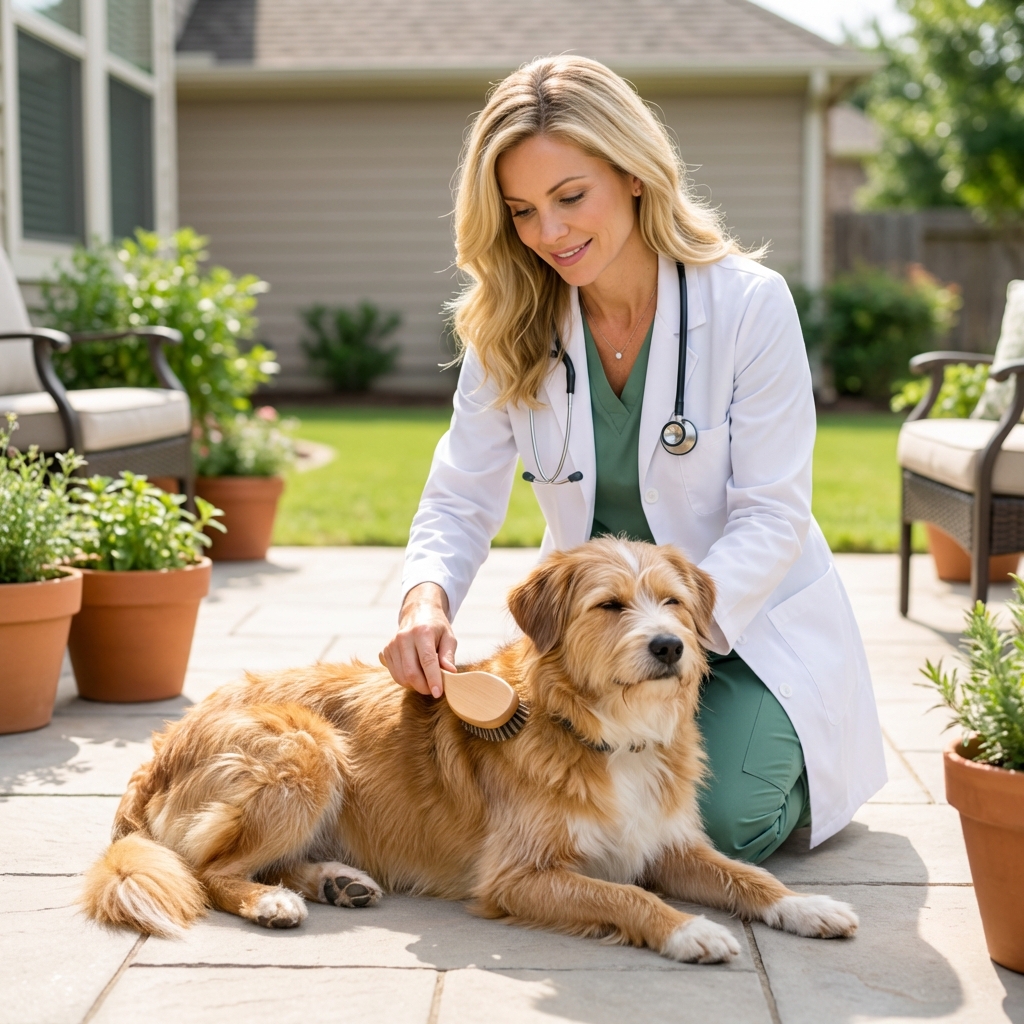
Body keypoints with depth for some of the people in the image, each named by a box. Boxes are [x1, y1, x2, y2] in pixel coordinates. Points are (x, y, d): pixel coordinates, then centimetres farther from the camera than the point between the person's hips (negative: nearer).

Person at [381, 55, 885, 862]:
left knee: (719, 819, -21)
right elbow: (461, 499, -6)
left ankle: (799, 762, 15)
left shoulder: (750, 303, -17)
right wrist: (426, 600, -28)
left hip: (744, 621, -3)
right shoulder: (509, 326, -6)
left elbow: (772, 515, -17)